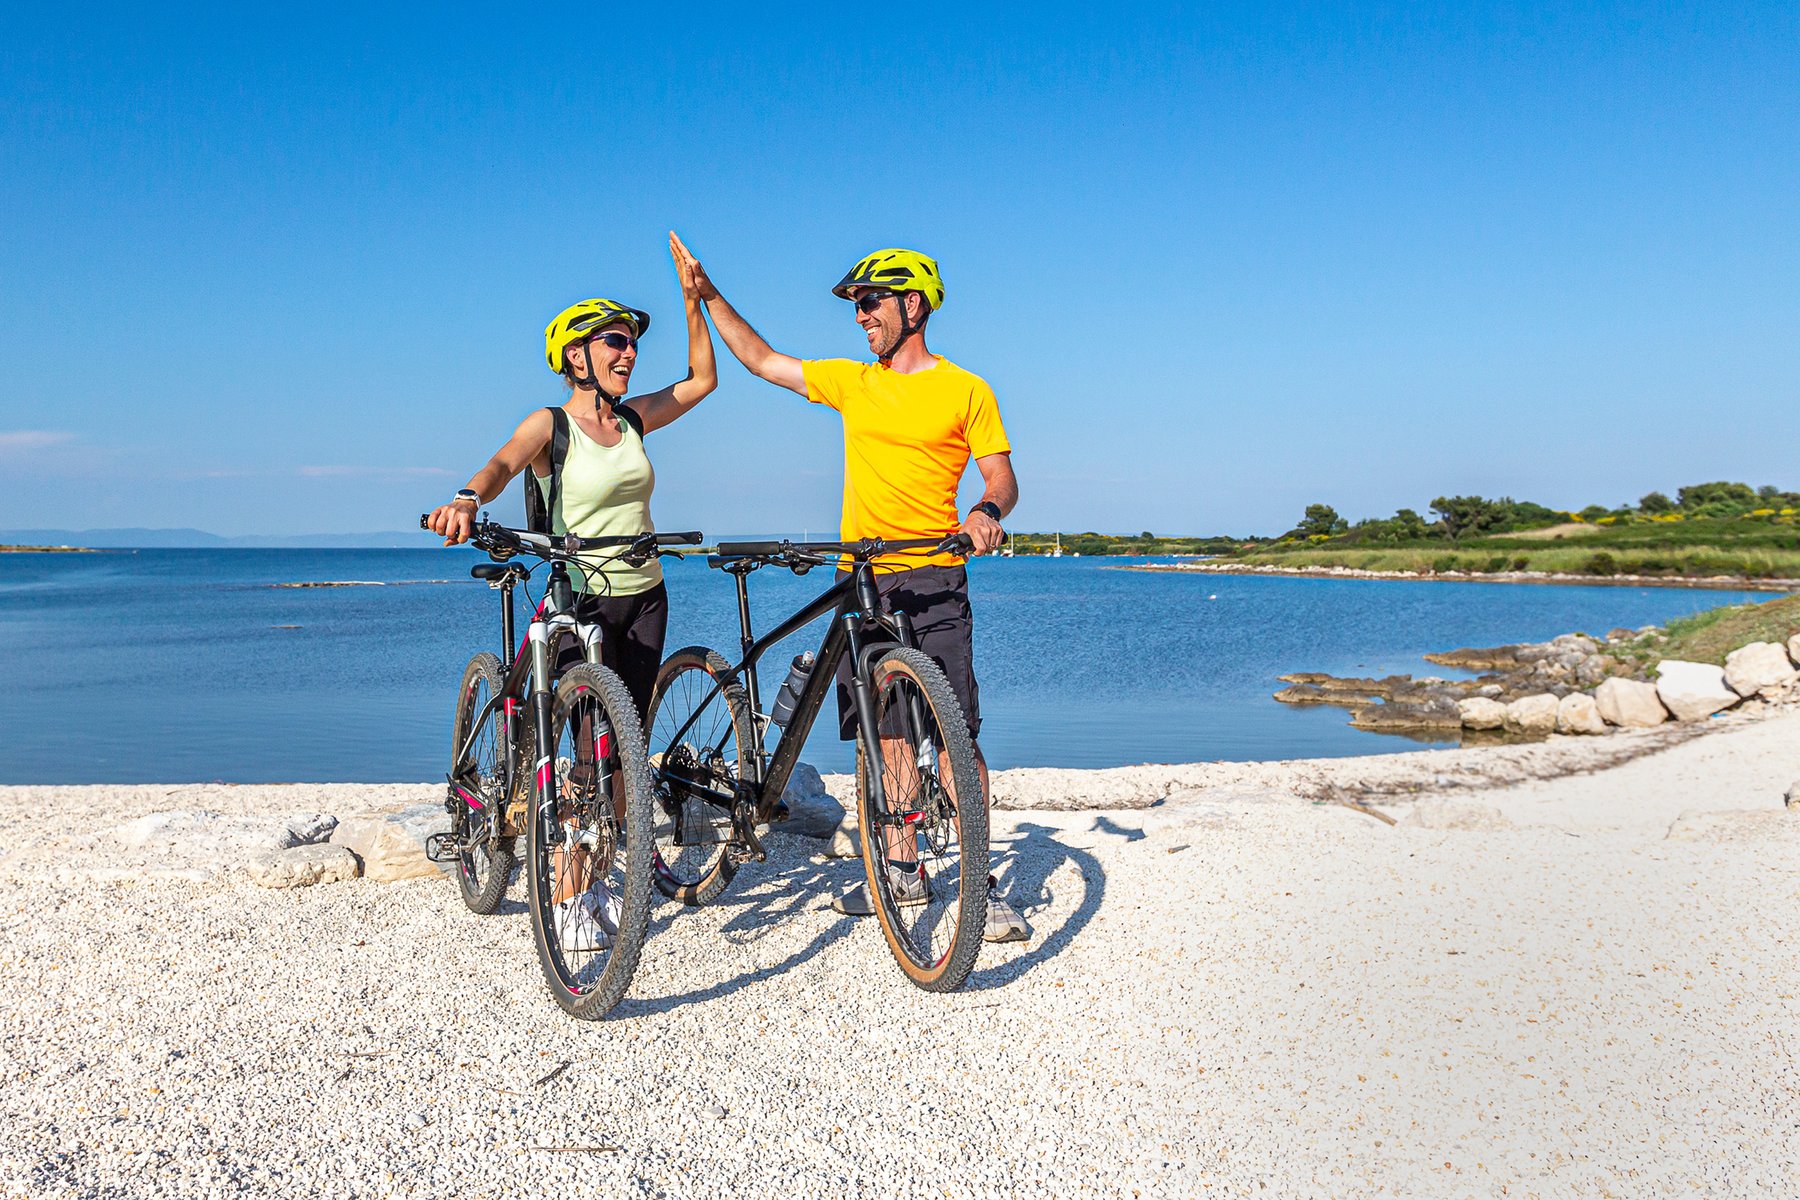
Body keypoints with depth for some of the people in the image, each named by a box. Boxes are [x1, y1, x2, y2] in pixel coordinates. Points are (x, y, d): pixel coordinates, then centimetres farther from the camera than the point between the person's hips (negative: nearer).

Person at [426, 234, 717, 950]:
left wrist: (693, 299, 7)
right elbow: (501, 465, -27)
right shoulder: (550, 425, -8)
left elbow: (702, 379, 15)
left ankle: (592, 879, 23)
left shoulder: (632, 420, 8)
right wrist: (467, 499, -49)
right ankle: (568, 898, -3)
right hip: (582, 600, -6)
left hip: (644, 598, 6)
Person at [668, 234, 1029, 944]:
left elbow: (1002, 477, -2)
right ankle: (900, 869, 21)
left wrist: (988, 512, -23)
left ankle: (980, 885, -2)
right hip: (860, 584, 5)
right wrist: (708, 293, 21)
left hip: (932, 585, -5)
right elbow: (760, 360, 22)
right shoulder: (851, 383, 14)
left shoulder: (964, 390, 2)